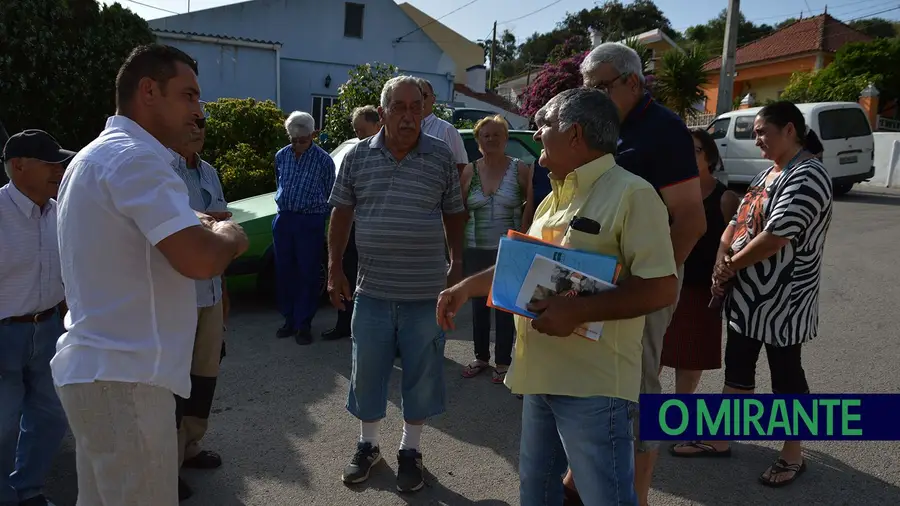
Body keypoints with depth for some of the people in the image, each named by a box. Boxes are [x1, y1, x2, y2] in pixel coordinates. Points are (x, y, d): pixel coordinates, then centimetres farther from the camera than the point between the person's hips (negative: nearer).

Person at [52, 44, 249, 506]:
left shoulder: (99, 155, 16)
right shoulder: (136, 157, -18)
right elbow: (200, 260, -28)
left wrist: (192, 228, 13)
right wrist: (227, 236, -6)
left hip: (93, 367, 10)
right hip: (123, 376, -10)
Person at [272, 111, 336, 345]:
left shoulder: (323, 160, -5)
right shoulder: (281, 156, 6)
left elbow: (330, 196, 2)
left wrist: (328, 228, 5)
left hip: (310, 222, -4)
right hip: (283, 220, 4)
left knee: (307, 275, 1)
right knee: (285, 272, 9)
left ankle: (304, 325, 11)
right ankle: (289, 320, 23)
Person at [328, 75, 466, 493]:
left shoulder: (441, 157, -1)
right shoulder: (357, 157, 1)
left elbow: (453, 214, 7)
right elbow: (341, 214, 7)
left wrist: (457, 265, 6)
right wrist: (334, 270, 3)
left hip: (426, 292, -1)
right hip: (372, 290, 1)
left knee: (421, 374, 10)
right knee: (366, 372, 12)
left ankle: (410, 451, 30)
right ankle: (367, 445, 34)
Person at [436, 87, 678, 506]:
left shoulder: (631, 193, -14)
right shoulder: (555, 196, 15)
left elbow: (662, 288, -20)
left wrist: (577, 311, -25)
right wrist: (467, 287, 16)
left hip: (592, 384, -9)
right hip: (543, 374, 9)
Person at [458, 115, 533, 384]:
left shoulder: (520, 169, -3)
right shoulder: (470, 171, 4)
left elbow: (531, 206, -2)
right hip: (475, 250, 3)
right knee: (478, 304, 12)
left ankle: (503, 361, 18)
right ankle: (481, 357, 27)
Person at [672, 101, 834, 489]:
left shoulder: (807, 177, -17)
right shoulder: (767, 174, 13)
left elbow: (775, 237, -25)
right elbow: (737, 223, 11)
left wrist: (732, 265, -11)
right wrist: (721, 264, -7)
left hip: (781, 301, -9)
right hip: (745, 296, 9)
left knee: (786, 377, 6)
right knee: (737, 369, 15)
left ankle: (792, 456, 23)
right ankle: (720, 440, 28)